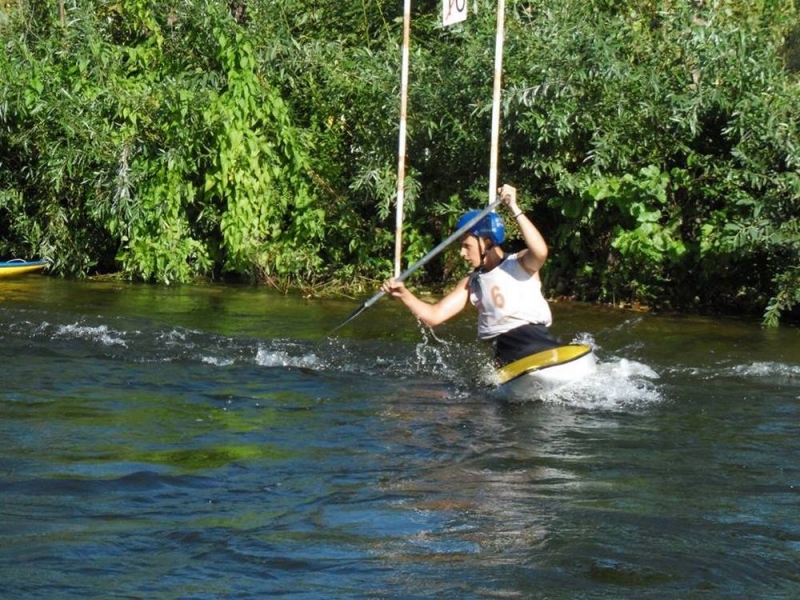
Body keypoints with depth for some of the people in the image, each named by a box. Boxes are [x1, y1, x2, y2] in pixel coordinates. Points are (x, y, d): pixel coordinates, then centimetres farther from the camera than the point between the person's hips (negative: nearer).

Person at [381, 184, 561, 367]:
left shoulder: (521, 264, 6)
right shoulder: (470, 284, 19)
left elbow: (540, 252, -19)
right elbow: (434, 316, 14)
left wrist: (514, 209, -20)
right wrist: (404, 295, -1)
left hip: (539, 342, -4)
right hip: (506, 356, 4)